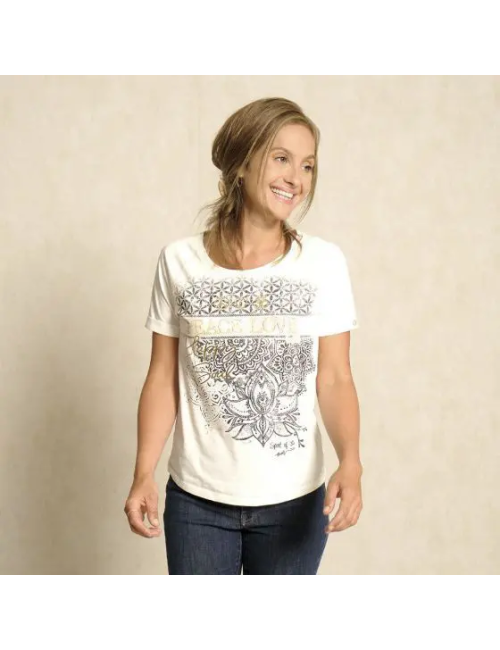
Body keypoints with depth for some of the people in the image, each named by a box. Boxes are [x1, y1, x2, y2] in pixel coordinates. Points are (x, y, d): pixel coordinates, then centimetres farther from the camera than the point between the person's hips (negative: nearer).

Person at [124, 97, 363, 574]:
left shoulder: (323, 262, -5)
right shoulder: (180, 261, -4)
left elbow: (335, 378, -6)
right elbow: (164, 378, 0)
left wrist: (350, 462, -22)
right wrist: (143, 473, -9)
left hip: (293, 500, 0)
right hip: (197, 500, 0)